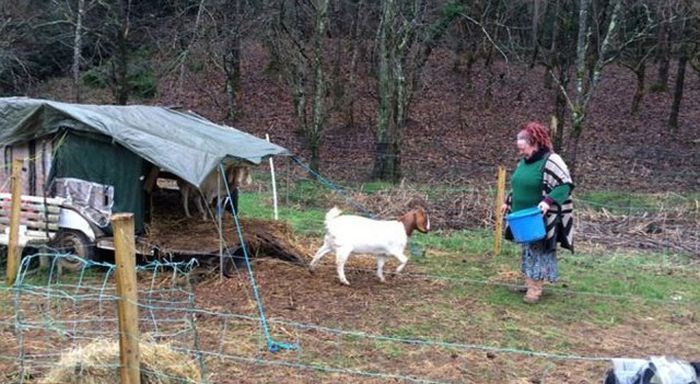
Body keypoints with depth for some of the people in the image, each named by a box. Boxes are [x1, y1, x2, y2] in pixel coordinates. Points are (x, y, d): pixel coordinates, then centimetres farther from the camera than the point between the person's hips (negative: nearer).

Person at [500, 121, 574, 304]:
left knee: (539, 250, -2)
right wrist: (509, 202, 18)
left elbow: (565, 185, -21)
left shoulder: (551, 161, -17)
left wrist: (548, 201, -32)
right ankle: (530, 282, 24)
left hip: (542, 219, -8)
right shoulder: (524, 161, 9)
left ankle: (536, 288, 3)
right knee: (528, 248, 14)